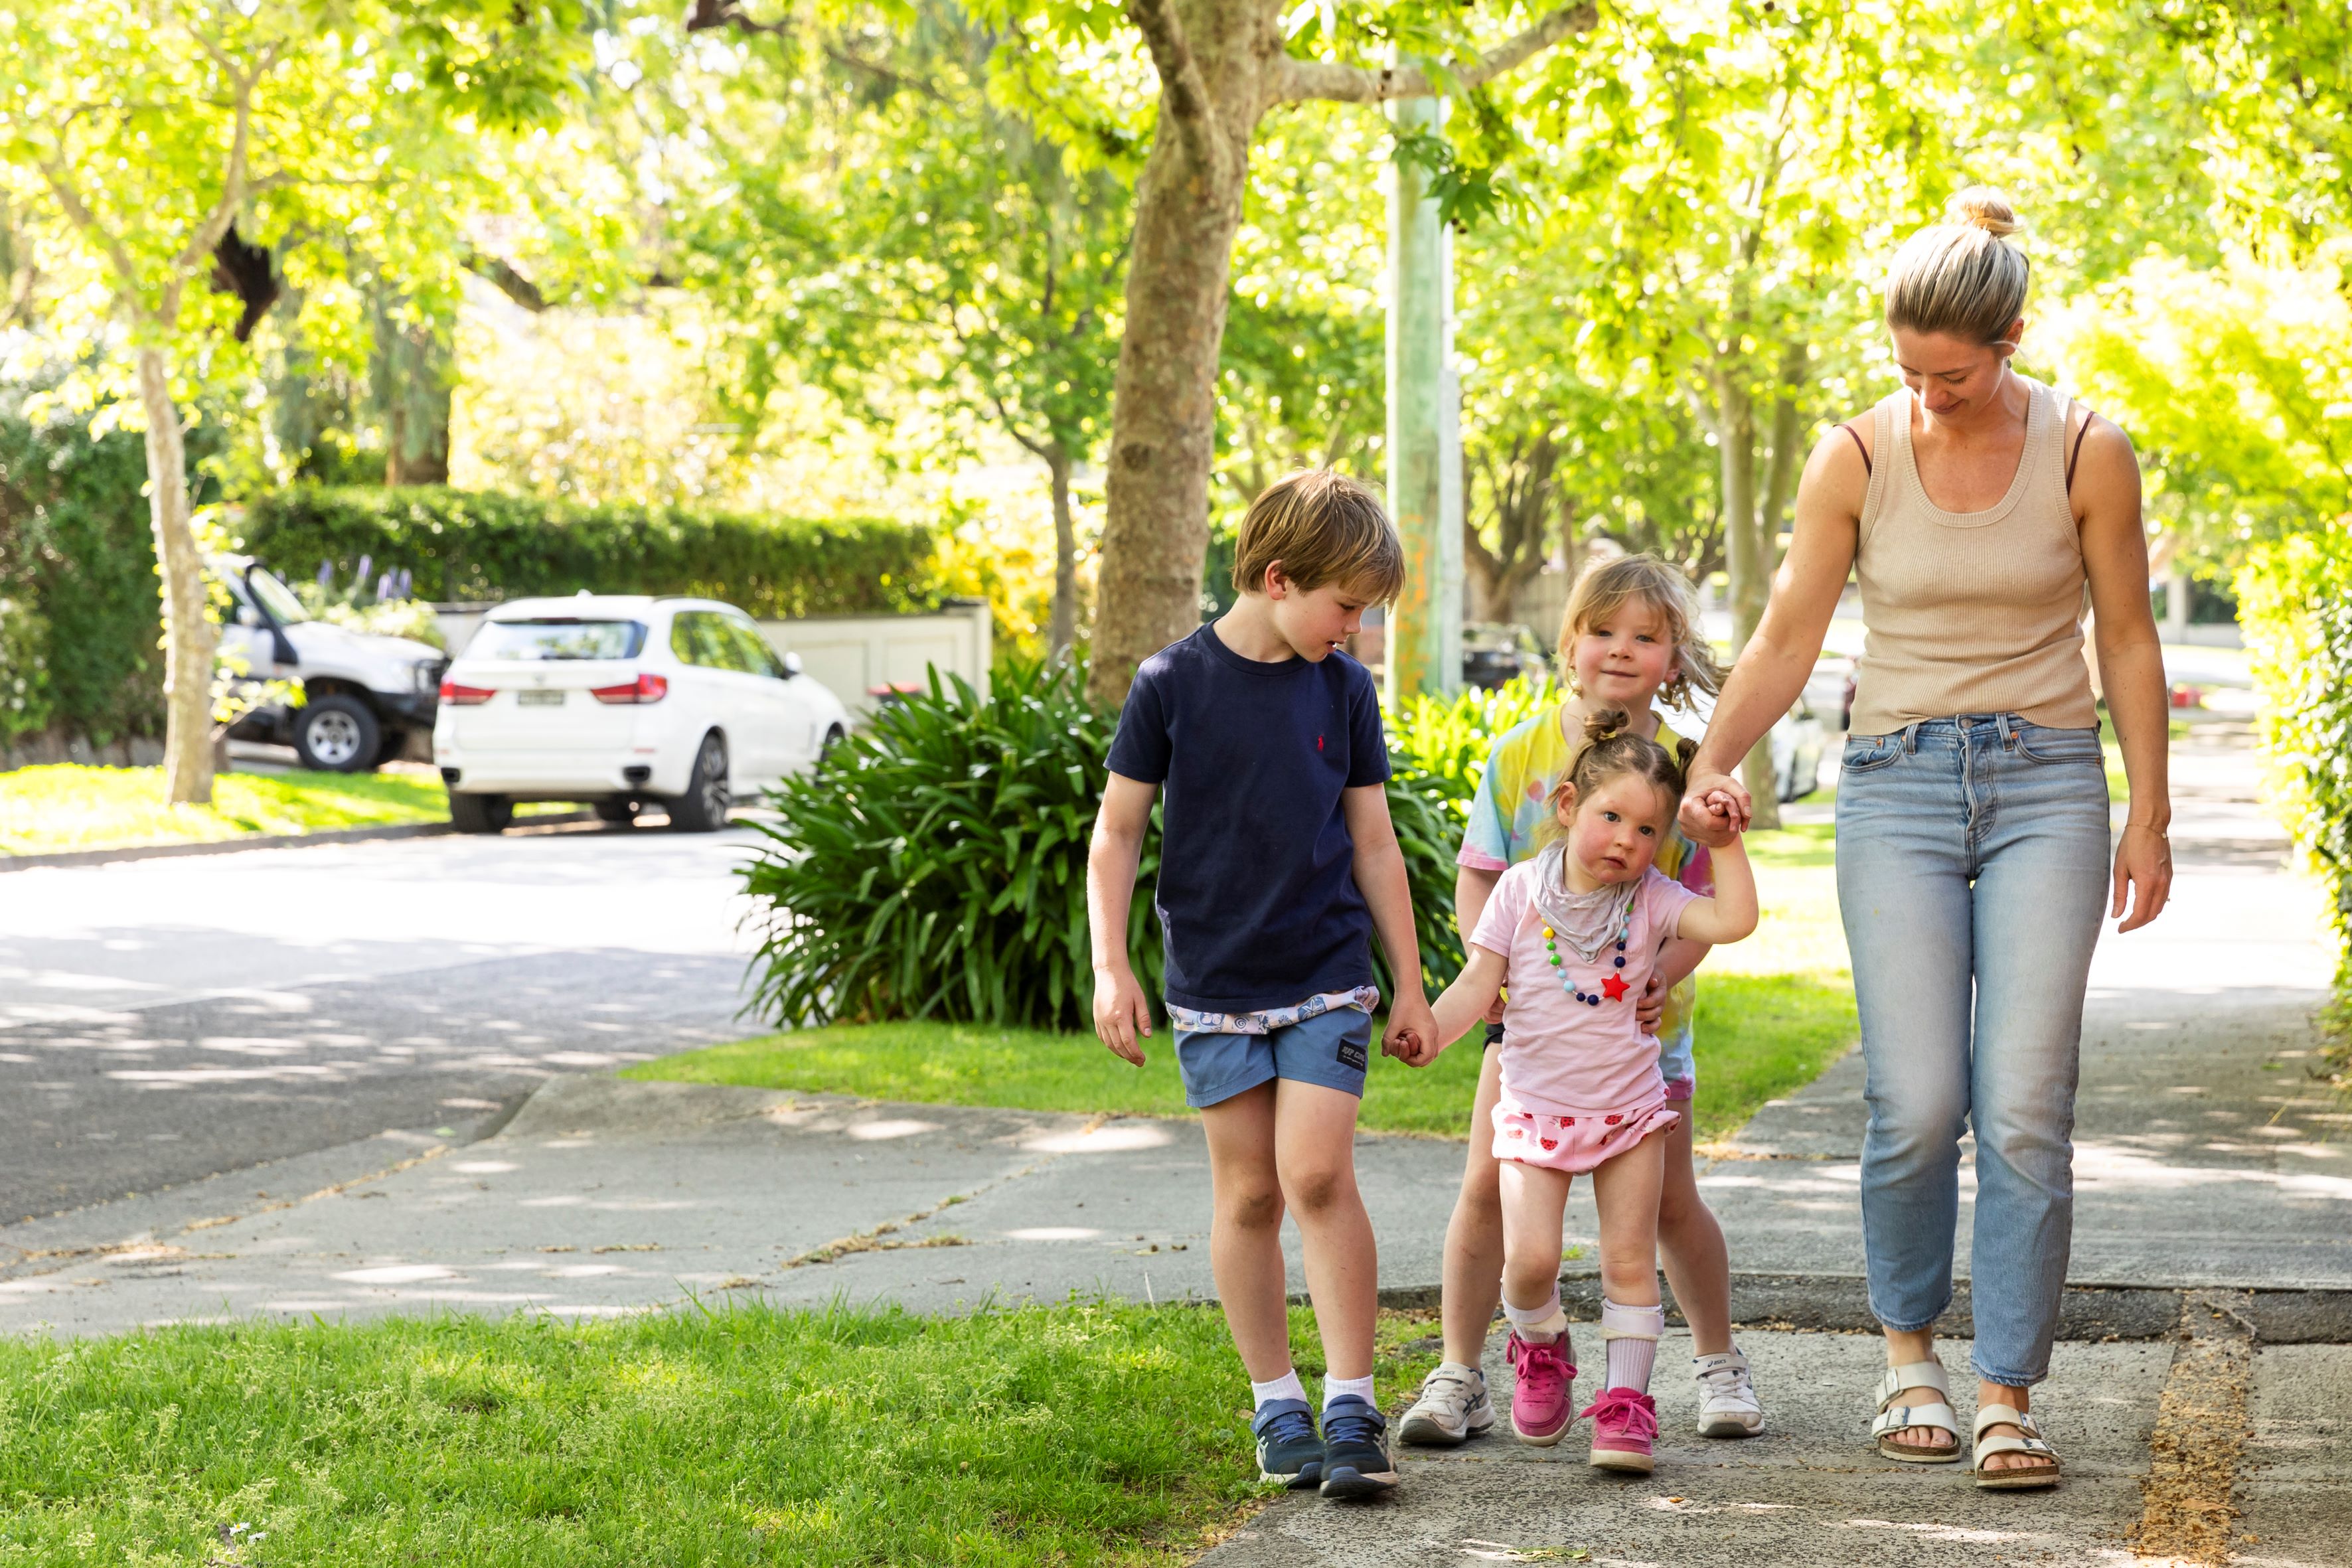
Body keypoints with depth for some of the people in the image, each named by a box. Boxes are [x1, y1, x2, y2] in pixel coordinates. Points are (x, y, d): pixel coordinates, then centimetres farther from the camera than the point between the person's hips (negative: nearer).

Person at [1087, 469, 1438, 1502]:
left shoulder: (1344, 689, 2)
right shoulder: (1173, 683, -6)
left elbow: (1374, 843, 8)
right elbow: (1118, 831, -1)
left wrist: (1411, 984, 9)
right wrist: (1111, 968, -7)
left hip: (1327, 975, 1)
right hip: (1214, 982, 0)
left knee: (1318, 1176, -11)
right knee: (1248, 1193, 5)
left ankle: (1351, 1407, -7)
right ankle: (1276, 1404, 16)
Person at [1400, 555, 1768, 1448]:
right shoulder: (1520, 754, -3)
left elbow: (1704, 904, -6)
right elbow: (1477, 880, 0)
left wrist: (1662, 974, -23)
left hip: (1642, 1017, -1)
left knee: (1669, 1200, 5)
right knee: (1487, 1185, -6)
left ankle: (1719, 1364, 25)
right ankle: (1457, 1376, 4)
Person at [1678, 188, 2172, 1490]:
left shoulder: (2086, 452, -2)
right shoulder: (1856, 458, -1)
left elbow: (2127, 641, 6)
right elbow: (1786, 640, 3)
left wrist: (2148, 816, 4)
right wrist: (1710, 765, -11)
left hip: (2046, 785, 0)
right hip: (1898, 785, 0)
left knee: (2025, 1108, -8)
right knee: (1917, 1105, -8)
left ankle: (2006, 1397, 0)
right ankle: (1909, 1349, 17)